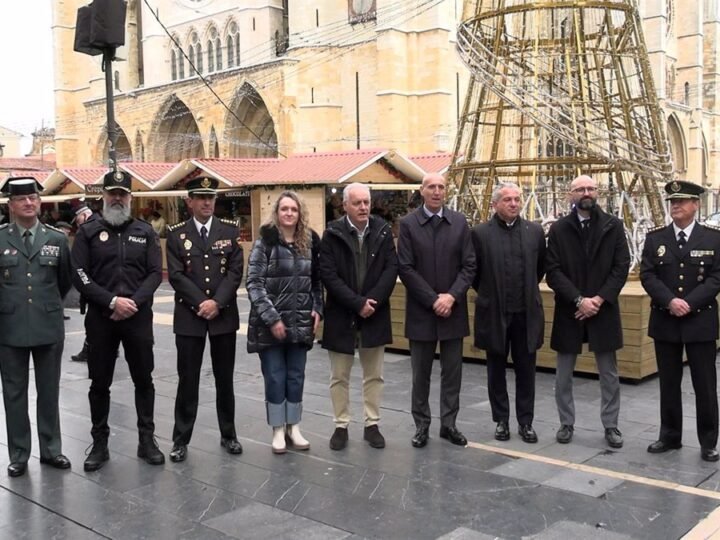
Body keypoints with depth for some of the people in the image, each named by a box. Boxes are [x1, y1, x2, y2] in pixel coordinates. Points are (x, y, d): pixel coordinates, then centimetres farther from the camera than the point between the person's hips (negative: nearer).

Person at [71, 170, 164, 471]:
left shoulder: (145, 232, 7)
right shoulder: (88, 232, 4)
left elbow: (155, 273, 1)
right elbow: (79, 275, -4)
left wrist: (134, 302, -14)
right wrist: (112, 301, -15)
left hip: (139, 317, 1)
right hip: (100, 318, -1)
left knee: (143, 379, 7)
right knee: (100, 382, 7)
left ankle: (147, 439, 18)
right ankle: (99, 443, 18)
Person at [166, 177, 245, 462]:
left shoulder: (230, 230, 4)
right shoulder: (176, 233, 2)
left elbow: (235, 271, -3)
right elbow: (176, 275, -5)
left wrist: (217, 302, -14)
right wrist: (201, 303, -15)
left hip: (225, 314, 1)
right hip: (189, 315, -1)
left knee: (224, 379, 10)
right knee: (187, 380, 3)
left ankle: (228, 435, 23)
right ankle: (181, 440, 14)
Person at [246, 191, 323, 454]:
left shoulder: (310, 242, 6)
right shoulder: (265, 242, -7)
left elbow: (316, 280, 12)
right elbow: (253, 283, -11)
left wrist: (317, 309, -1)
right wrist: (271, 318, -16)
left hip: (300, 322, 4)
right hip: (270, 322, -3)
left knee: (296, 375, 10)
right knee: (275, 376, 4)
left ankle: (293, 427, 22)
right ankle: (278, 430, 16)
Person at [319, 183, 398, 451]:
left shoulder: (382, 231, 1)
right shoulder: (332, 234, -7)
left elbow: (392, 268, -4)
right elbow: (328, 275, -13)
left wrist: (371, 301, -14)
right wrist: (357, 303, -17)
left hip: (375, 315, 2)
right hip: (341, 316, -2)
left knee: (374, 375, 10)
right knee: (339, 377, 8)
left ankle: (372, 425, 23)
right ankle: (341, 426, 20)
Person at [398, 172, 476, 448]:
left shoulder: (459, 222, 4)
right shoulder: (408, 223, -2)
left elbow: (469, 265, 1)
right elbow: (405, 269, -8)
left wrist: (452, 296, -12)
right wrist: (433, 300, -13)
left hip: (454, 309, 2)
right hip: (421, 310, -2)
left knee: (452, 371, 8)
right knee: (421, 372, 7)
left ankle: (448, 423, 19)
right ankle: (421, 425, 18)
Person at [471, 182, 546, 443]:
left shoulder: (535, 231, 2)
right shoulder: (481, 233, -5)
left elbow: (541, 267, 15)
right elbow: (473, 270, 5)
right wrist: (489, 294, 9)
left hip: (527, 313, 2)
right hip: (494, 313, -1)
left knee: (526, 370, 7)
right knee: (497, 370, 9)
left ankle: (525, 422, 19)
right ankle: (501, 420, 22)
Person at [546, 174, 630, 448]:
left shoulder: (613, 225, 2)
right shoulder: (559, 228, 0)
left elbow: (622, 267, -3)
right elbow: (553, 271, -5)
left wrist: (599, 299, -13)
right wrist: (579, 300, -15)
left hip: (603, 309, 0)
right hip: (569, 310, 0)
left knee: (609, 374, 8)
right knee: (564, 374, 8)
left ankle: (611, 425, 20)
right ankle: (566, 423, 22)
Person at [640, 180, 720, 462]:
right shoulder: (655, 238, 4)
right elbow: (647, 275, -3)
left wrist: (689, 303, -17)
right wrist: (670, 301, -17)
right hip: (665, 321, 2)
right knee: (669, 383, 10)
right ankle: (670, 436, 22)